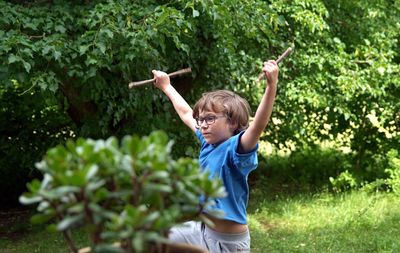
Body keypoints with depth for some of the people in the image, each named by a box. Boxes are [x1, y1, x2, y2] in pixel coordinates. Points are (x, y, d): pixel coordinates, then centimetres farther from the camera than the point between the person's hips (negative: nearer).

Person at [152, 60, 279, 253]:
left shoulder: (235, 149, -20)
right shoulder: (208, 142, 2)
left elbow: (258, 126, -40)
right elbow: (186, 114, 18)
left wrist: (271, 87, -53)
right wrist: (166, 86, 31)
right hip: (201, 230, 8)